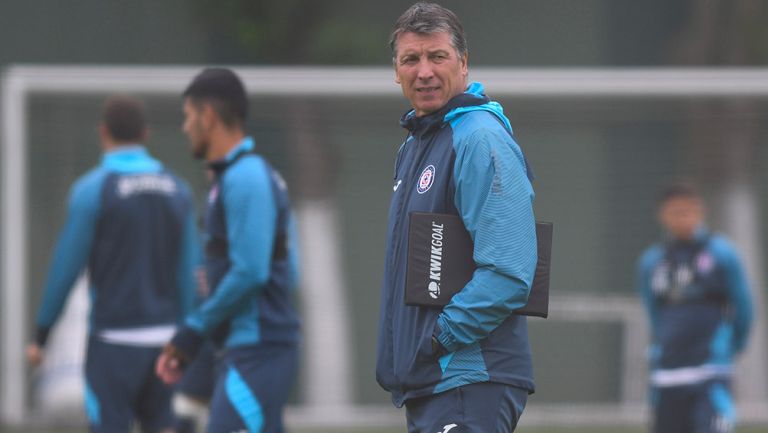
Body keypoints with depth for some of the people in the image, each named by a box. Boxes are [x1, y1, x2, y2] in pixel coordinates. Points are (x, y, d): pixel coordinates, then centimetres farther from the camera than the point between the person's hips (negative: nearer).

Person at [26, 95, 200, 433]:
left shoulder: (92, 189, -11)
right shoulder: (176, 190, 5)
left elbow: (65, 269, -9)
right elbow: (188, 270, 4)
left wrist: (40, 337, 1)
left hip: (114, 340, -5)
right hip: (161, 337, 5)